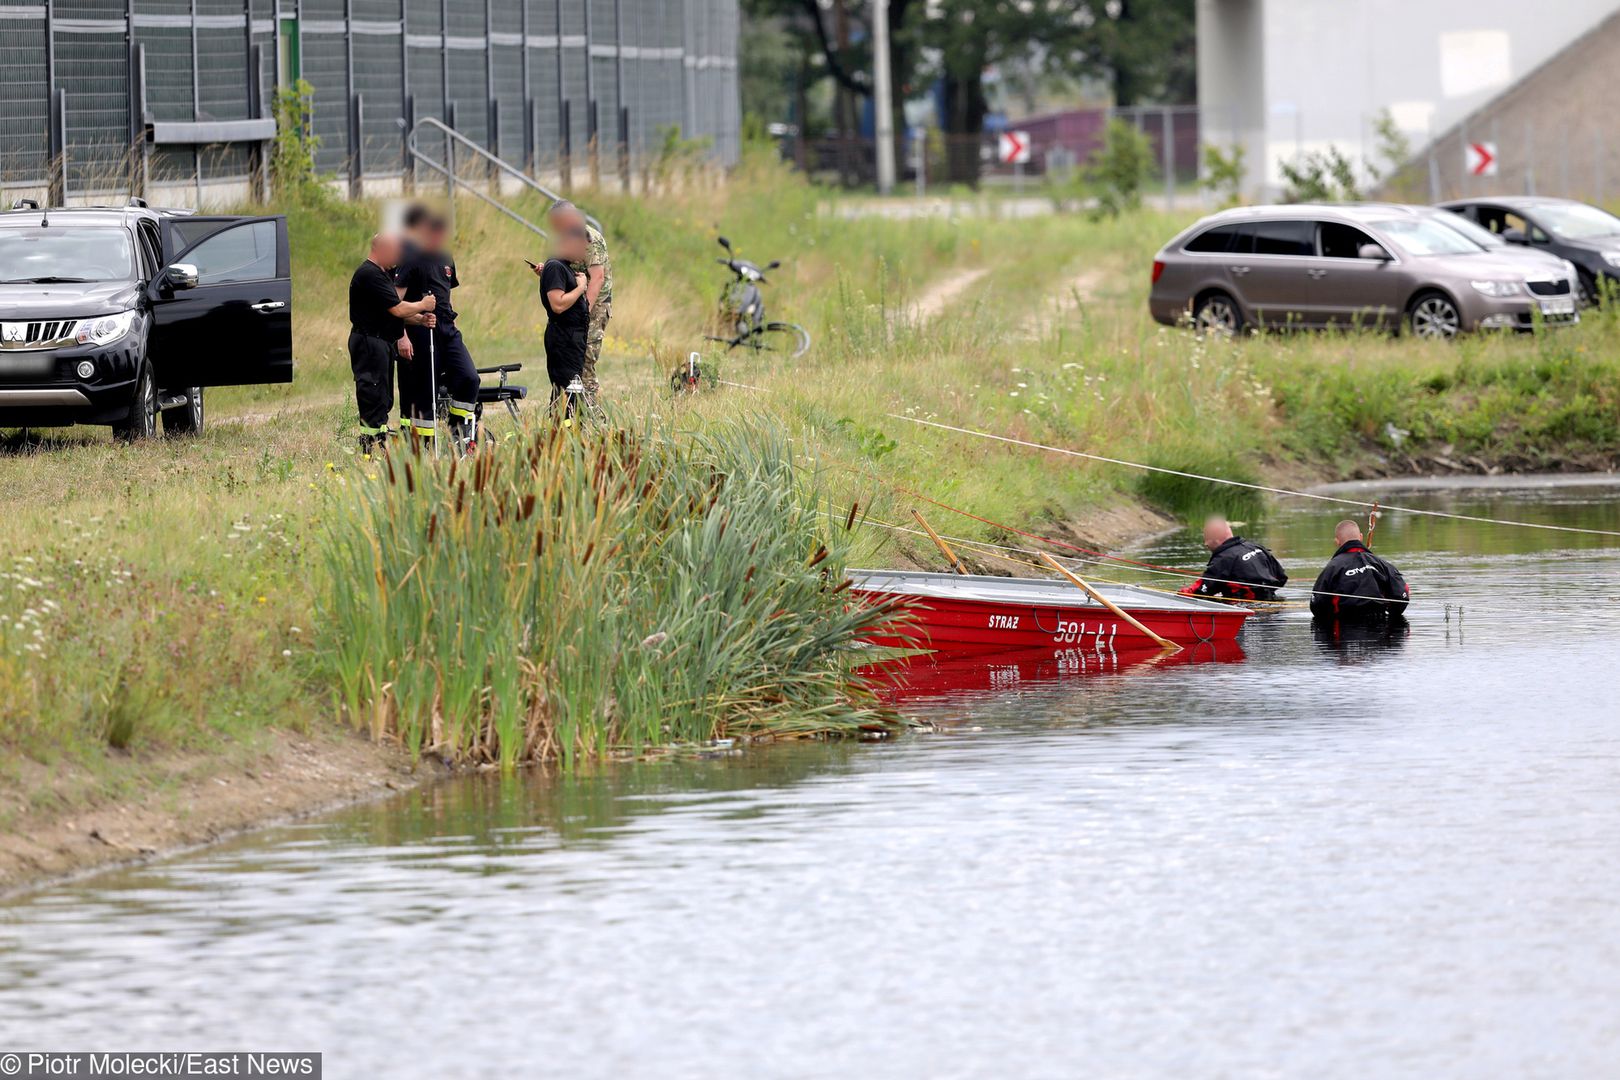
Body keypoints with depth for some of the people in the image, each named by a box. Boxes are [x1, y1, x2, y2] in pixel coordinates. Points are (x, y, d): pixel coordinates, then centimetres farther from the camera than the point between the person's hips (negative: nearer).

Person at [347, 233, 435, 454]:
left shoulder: (383, 274, 17)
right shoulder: (369, 275, -17)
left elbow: (395, 310, 19)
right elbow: (397, 309, -20)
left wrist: (420, 319, 3)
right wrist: (423, 305, -4)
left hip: (383, 343, 11)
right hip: (369, 343, -11)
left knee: (384, 400, 12)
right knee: (374, 400, -11)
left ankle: (381, 447, 16)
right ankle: (370, 451, -11)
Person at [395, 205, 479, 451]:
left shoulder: (445, 259, 14)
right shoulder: (411, 259, -8)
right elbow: (397, 301, -13)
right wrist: (402, 336, -18)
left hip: (447, 329, 7)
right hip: (420, 331, -7)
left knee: (469, 378, -9)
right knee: (425, 389, -3)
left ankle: (459, 433, 3)